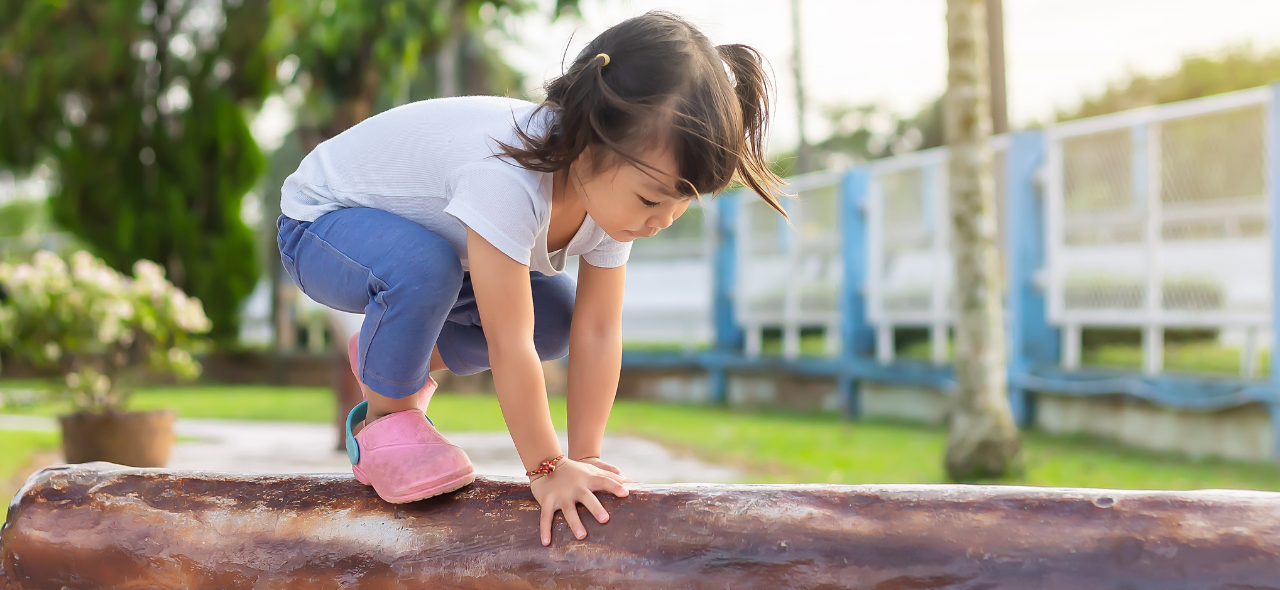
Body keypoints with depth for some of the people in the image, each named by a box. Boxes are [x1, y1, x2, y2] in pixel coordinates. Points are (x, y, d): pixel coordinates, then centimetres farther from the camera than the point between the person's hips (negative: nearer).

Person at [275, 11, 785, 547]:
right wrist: (547, 468, -31)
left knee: (555, 316, -8)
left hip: (425, 231, 7)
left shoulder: (613, 190, -18)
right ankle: (383, 412, -10)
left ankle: (394, 360, 14)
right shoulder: (509, 181, -44)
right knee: (424, 267, -39)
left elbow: (598, 330, -12)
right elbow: (509, 343, -39)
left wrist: (585, 457, -13)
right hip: (321, 219, -7)